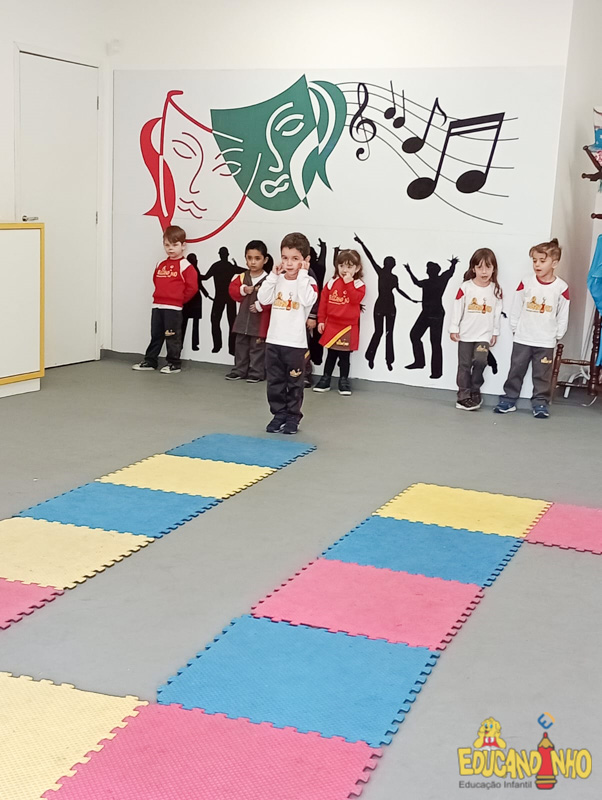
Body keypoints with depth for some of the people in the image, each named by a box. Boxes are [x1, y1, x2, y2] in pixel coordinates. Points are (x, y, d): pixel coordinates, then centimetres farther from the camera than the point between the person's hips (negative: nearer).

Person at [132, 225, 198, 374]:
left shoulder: (185, 265, -8)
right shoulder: (160, 265, 11)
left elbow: (192, 287, -11)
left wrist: (179, 299, -3)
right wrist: (160, 296, 15)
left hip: (173, 308, -6)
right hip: (157, 306, 6)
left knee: (172, 336, -1)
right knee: (155, 335, 13)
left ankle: (174, 363, 8)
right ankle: (150, 361, 20)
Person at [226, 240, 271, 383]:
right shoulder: (241, 277, 4)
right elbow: (232, 291, 2)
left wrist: (260, 306, -21)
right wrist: (243, 290, -14)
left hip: (260, 321, -5)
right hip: (243, 319, 5)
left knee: (257, 348, 2)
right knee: (240, 346, 13)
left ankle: (256, 372, 12)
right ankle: (239, 370, 24)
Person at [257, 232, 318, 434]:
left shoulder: (308, 281, -7)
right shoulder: (278, 280, 7)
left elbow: (307, 300, -26)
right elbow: (263, 299, -5)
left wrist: (302, 274, -23)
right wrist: (273, 275, -10)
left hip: (296, 343, -4)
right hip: (273, 340, 5)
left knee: (294, 383, 6)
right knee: (275, 382, 11)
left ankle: (293, 417, 17)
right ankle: (279, 414, 22)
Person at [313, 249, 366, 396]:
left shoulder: (359, 285, -4)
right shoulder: (331, 283, 3)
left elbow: (355, 299, -22)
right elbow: (323, 302, 5)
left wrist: (348, 282, -22)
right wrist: (321, 320, 2)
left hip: (348, 326, -2)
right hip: (331, 324, 2)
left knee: (344, 355, 5)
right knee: (331, 354, 11)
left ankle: (344, 381, 15)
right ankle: (325, 379, 19)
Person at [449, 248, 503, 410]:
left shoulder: (496, 290, 0)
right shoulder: (465, 287, -8)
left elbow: (497, 312, 7)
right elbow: (457, 308, -3)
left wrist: (495, 333, 9)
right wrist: (453, 329, -3)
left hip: (484, 335, 1)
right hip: (465, 334, -1)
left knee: (480, 361, -14)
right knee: (464, 364, 4)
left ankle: (475, 391, 6)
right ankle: (464, 396, 12)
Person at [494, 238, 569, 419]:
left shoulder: (561, 288, -6)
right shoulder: (526, 284, -3)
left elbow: (563, 315, 1)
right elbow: (516, 307, 3)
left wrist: (558, 334, 1)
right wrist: (514, 327, 2)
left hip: (546, 342, -1)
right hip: (522, 338, 1)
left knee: (542, 375, 6)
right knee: (516, 370, 7)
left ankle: (540, 403, 15)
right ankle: (508, 399, 15)